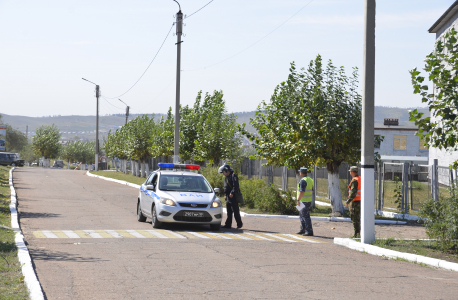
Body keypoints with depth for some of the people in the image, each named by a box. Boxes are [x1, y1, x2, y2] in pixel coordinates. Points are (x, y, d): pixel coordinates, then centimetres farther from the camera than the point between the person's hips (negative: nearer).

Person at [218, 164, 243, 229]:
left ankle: (239, 224, 1)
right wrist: (226, 195, 17)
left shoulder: (233, 176, -9)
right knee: (229, 212, 8)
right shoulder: (226, 178, 20)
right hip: (228, 197, 9)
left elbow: (236, 186, -18)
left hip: (233, 197, -9)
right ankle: (228, 224, 9)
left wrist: (232, 193, -24)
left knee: (235, 211, -6)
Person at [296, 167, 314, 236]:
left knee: (306, 216, -7)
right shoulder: (310, 179, 12)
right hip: (309, 200, 10)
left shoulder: (303, 181, -18)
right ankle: (303, 230, 25)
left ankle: (309, 231, -7)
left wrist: (298, 200, -23)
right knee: (301, 215, 20)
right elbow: (311, 191, 18)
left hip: (304, 202, -10)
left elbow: (302, 191, -26)